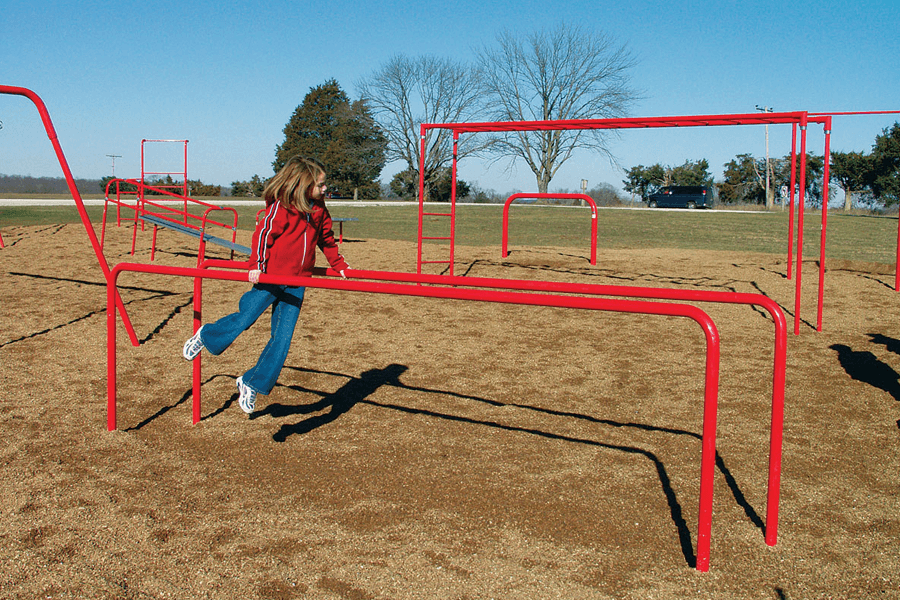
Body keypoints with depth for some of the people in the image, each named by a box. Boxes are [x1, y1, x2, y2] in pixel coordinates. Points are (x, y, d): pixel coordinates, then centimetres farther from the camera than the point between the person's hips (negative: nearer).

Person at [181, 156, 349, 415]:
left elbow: (326, 239, 19)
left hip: (297, 282, 6)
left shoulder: (319, 209, 8)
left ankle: (251, 384, 11)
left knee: (282, 338, 0)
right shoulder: (281, 207, -13)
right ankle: (206, 335, 32)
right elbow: (263, 233, -14)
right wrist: (256, 265, -20)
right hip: (271, 276, -6)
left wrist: (341, 266, 19)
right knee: (244, 319, 1)